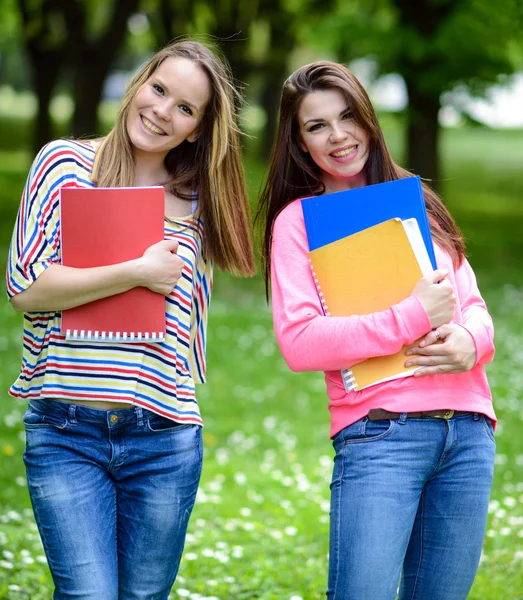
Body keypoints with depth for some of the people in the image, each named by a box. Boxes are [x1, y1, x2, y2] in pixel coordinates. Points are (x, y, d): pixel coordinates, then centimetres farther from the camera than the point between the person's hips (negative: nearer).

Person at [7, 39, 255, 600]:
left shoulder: (195, 203, 13)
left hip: (163, 435, 3)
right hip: (66, 432, -3)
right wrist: (138, 273, -10)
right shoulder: (66, 162, 2)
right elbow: (24, 287, -8)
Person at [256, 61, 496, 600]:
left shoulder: (415, 202, 17)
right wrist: (413, 317, -14)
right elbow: (298, 343, -10)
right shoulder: (299, 220, 2)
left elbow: (473, 305, 17)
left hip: (469, 432, 5)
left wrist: (469, 342, -8)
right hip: (380, 433, -5)